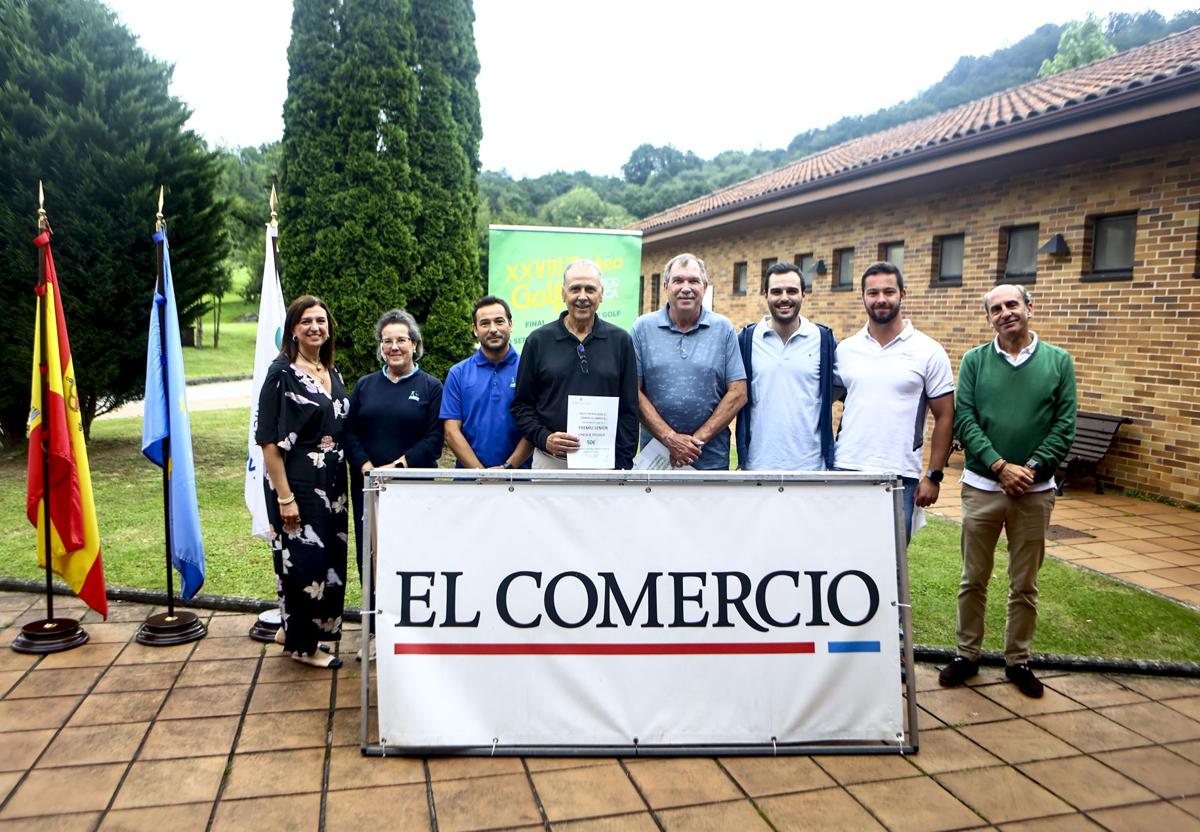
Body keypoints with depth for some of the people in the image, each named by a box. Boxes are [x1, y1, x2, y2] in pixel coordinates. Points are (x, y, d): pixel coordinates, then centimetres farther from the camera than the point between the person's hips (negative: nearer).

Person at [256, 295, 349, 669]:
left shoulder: (333, 374, 11)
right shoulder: (281, 373, -10)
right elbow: (269, 440, -14)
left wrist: (340, 483, 11)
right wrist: (284, 497, -18)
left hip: (331, 483, 7)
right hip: (297, 483, -7)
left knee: (329, 560, 13)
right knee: (303, 561, 0)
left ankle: (295, 630, 32)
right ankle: (302, 644, 18)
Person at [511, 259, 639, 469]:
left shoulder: (620, 341, 3)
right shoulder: (538, 340, 2)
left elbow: (629, 409, 4)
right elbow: (521, 404, 5)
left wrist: (623, 464, -2)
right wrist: (543, 438, -11)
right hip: (550, 460, 0)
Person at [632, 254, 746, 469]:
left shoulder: (723, 328, 1)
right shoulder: (643, 328, 0)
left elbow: (738, 393, -2)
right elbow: (634, 392, -4)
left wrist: (698, 439, -10)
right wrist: (669, 438, -13)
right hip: (655, 452, 0)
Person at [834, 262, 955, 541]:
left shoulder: (929, 351, 0)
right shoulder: (846, 349, 7)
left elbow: (944, 417, 1)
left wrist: (934, 476, -2)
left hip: (900, 476, -2)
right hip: (846, 471, 2)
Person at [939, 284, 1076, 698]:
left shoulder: (1058, 361, 2)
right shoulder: (974, 360, 1)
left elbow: (1064, 425, -2)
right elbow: (964, 420, -5)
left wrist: (1032, 468, -14)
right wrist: (1000, 466, -15)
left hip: (1035, 491, 0)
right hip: (981, 487, 0)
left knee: (1025, 585, 10)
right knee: (974, 579, 9)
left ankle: (1018, 660, 25)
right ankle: (967, 654, 22)